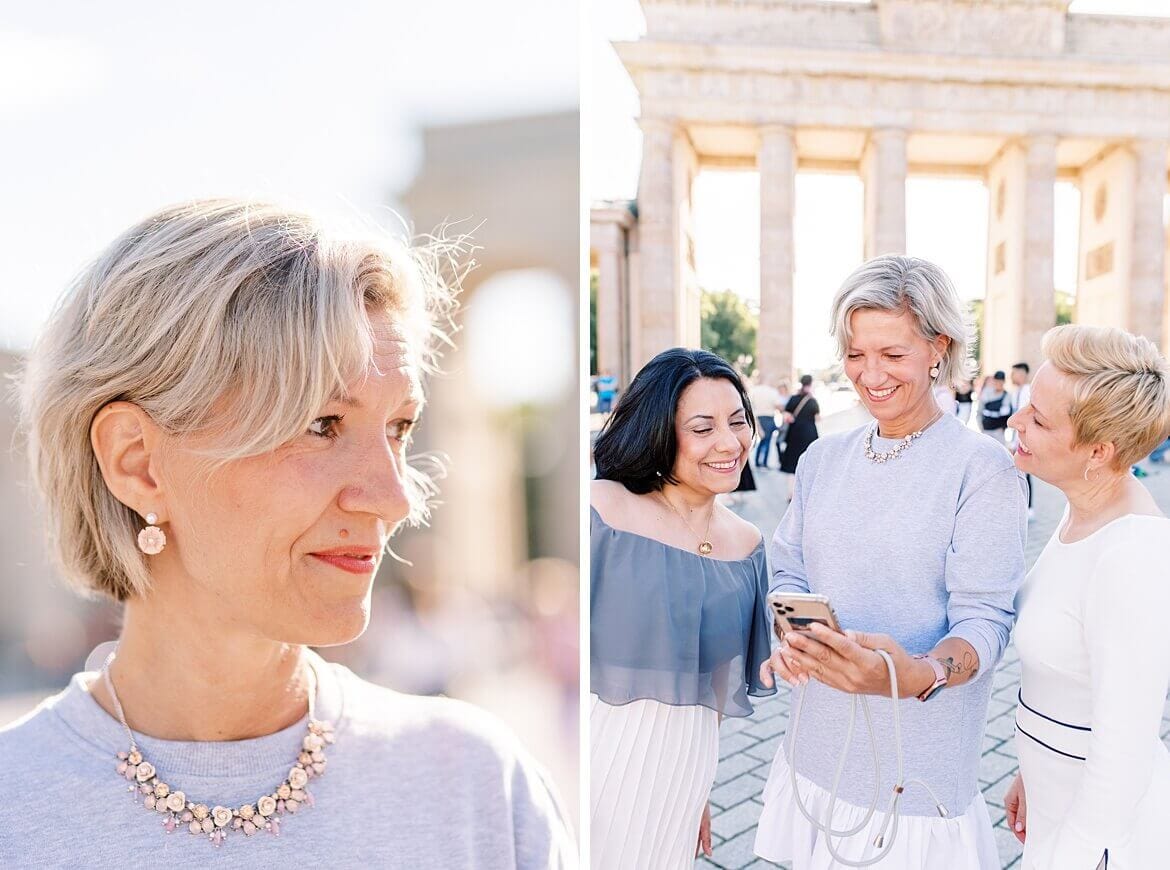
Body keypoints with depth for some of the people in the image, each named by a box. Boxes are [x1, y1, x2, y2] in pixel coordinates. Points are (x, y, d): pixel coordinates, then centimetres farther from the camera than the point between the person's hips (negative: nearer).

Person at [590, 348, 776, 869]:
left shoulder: (747, 545, 1)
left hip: (683, 767, 4)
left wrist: (697, 791, 18)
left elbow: (713, 680, 12)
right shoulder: (601, 509, -15)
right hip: (599, 746, -3)